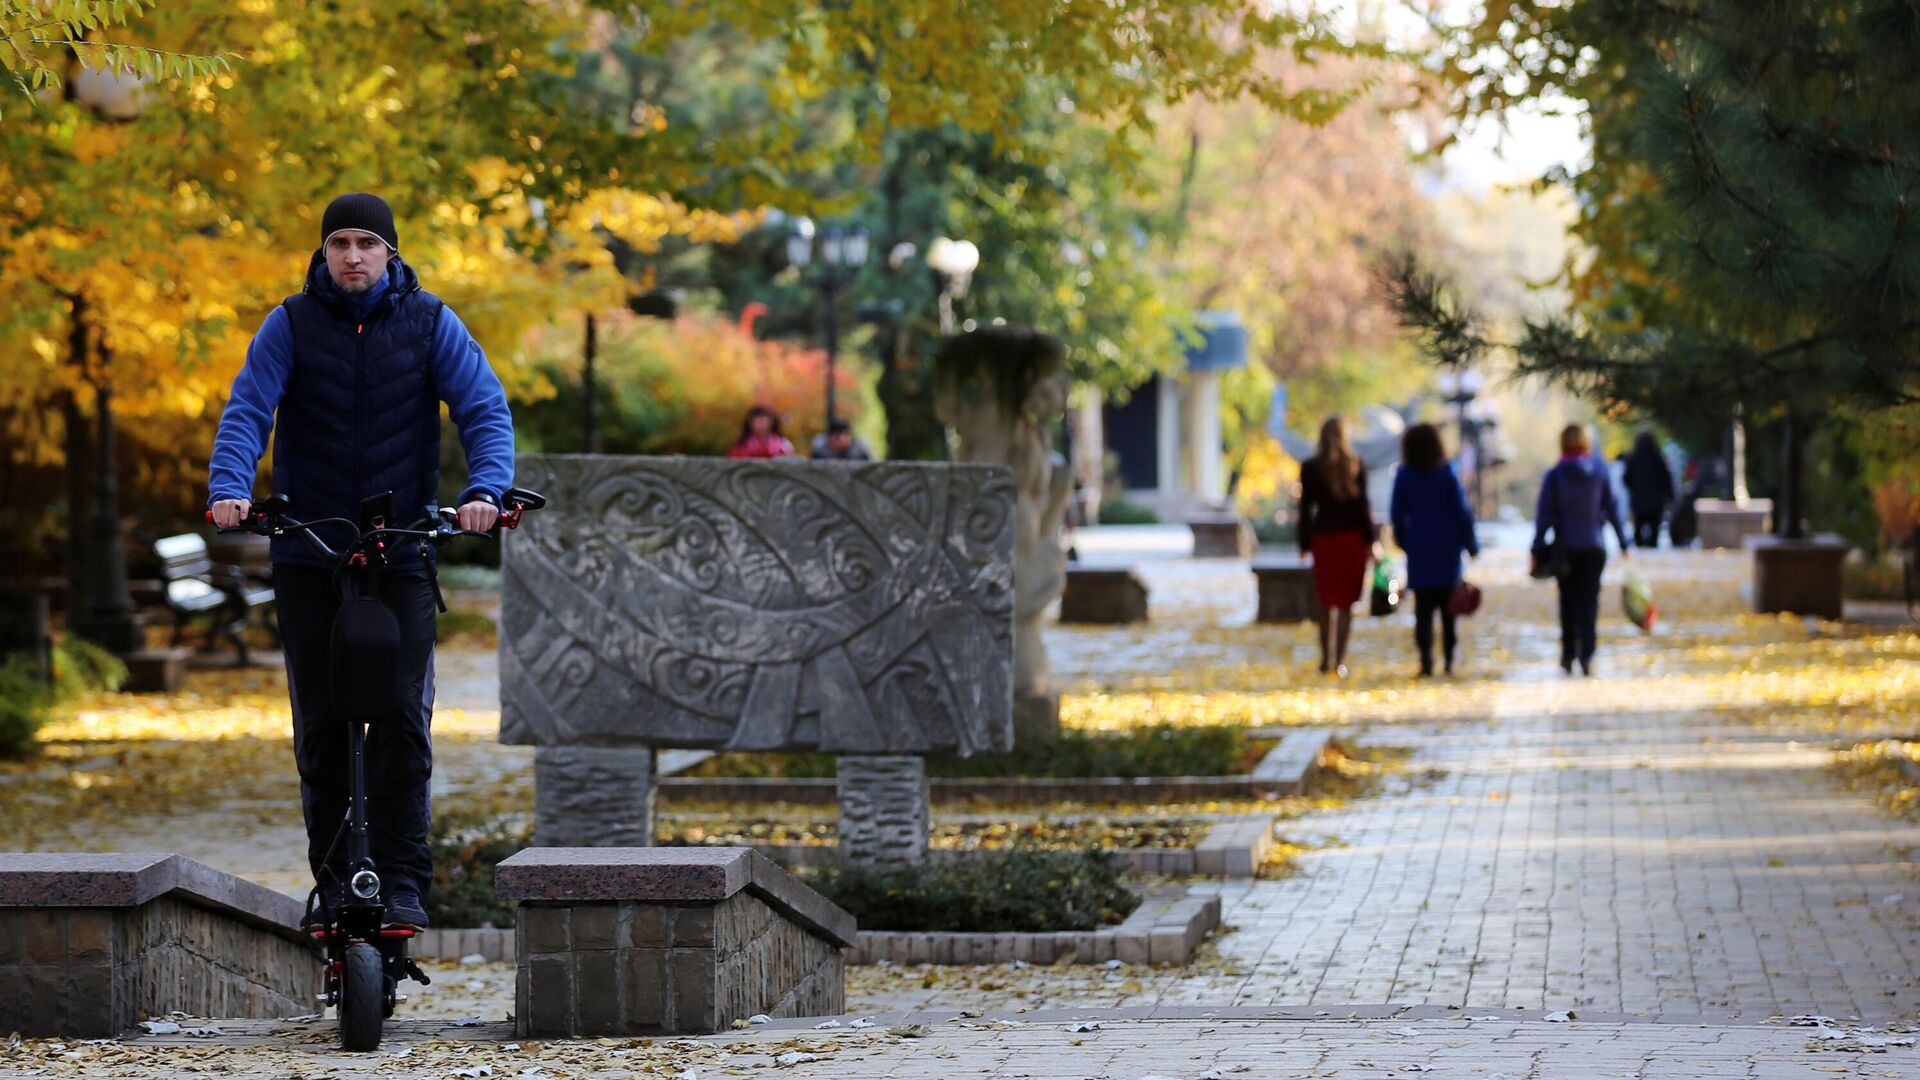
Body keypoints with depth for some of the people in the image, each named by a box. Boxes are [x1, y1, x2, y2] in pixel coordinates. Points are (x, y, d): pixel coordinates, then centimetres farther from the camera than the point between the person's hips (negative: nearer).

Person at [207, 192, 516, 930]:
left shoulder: (429, 324, 1)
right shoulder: (290, 325, 0)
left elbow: (485, 410, -7)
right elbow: (247, 409, -10)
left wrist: (485, 489, -26)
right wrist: (228, 488, -29)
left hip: (401, 554, 0)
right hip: (306, 554, 1)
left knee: (403, 719, -8)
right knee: (320, 724, 3)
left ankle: (402, 881, -3)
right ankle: (334, 879, 12)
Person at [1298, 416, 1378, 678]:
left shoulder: (1310, 467, -2)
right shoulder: (1356, 465, -4)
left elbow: (1306, 508, -1)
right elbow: (1363, 504, -5)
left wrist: (1305, 543, 5)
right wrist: (1370, 538, 0)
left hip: (1323, 536, 1)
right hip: (1352, 536, -1)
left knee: (1325, 600, 15)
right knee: (1345, 602, 1)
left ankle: (1326, 657, 15)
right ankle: (1340, 660, -5)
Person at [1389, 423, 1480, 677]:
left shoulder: (1404, 476, -2)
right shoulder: (1447, 474, -5)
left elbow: (1396, 513, 3)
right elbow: (1461, 511, -4)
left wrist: (1402, 540, 17)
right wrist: (1471, 542, 4)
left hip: (1419, 547, 0)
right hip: (1447, 546, 0)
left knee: (1423, 608, 0)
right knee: (1448, 605, 9)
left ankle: (1426, 661, -10)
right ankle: (1449, 661, 9)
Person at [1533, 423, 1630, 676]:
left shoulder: (1555, 476, -7)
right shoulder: (1600, 472, -2)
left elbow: (1544, 514, -7)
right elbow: (1613, 509, 3)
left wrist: (1537, 548, -4)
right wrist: (1624, 543, 11)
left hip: (1565, 548, 0)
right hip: (1594, 547, 0)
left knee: (1568, 601, 13)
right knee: (1590, 601, 1)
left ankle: (1568, 654, 17)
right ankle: (1586, 656, -11)